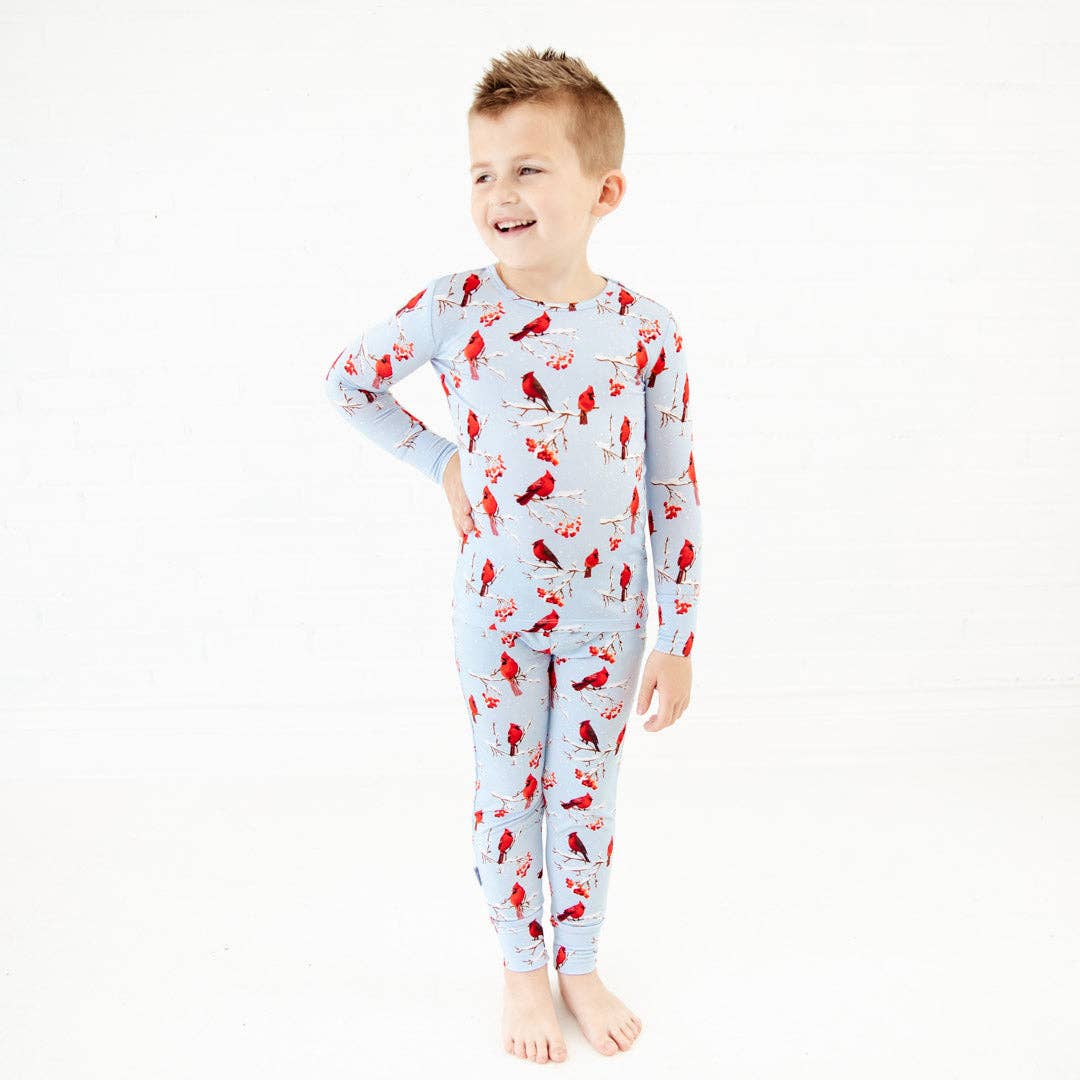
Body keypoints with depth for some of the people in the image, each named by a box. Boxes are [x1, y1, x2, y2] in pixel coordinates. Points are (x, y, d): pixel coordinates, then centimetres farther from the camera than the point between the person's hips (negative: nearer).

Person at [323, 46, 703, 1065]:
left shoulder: (645, 328, -10)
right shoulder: (456, 304, -12)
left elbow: (675, 494, -4)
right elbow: (348, 381, 5)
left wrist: (678, 642, -1)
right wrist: (443, 462, -4)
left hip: (608, 615, 1)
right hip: (496, 609, 0)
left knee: (585, 795, 15)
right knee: (507, 794, 14)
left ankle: (580, 965, 38)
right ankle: (522, 969, 36)